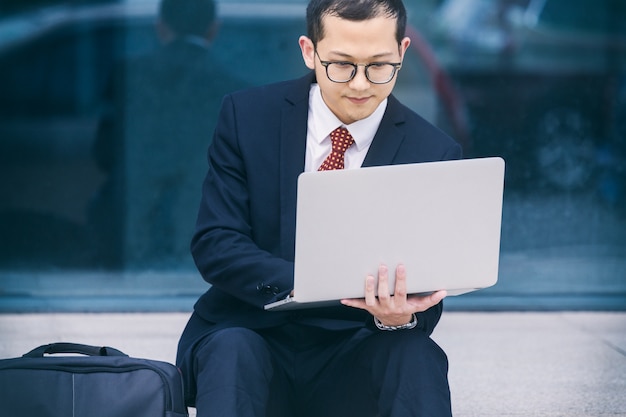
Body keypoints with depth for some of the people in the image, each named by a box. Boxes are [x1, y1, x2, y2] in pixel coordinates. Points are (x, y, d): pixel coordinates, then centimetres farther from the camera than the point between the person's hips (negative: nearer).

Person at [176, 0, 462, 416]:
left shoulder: (434, 154, -4)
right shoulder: (247, 116, -2)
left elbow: (423, 293, -5)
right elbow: (213, 243, -7)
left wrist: (399, 313, -31)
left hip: (353, 355, 1)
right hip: (251, 332, 0)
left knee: (414, 355, -31)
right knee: (232, 350, -33)